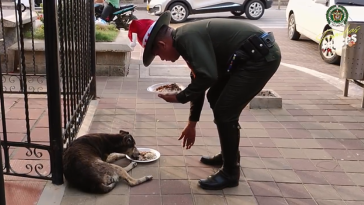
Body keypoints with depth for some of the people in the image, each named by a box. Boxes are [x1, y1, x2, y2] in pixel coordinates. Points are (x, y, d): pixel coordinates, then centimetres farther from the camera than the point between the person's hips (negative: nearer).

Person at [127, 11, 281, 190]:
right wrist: (192, 123, 28)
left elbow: (207, 76, -27)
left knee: (225, 111, -8)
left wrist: (180, 98, -11)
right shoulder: (188, 38, 15)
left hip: (261, 56, -11)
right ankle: (228, 155, 32)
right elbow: (199, 80, 22)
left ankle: (230, 173, 6)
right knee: (216, 98, 20)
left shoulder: (186, 38, -17)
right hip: (251, 55, 11)